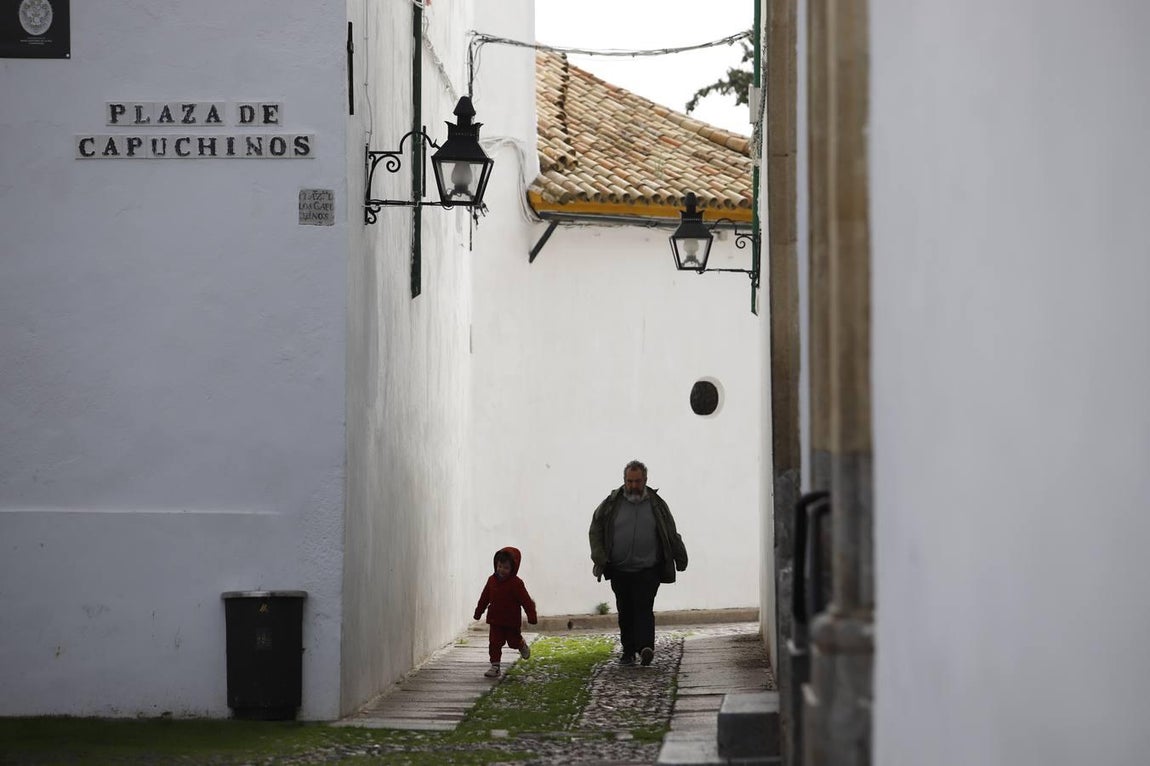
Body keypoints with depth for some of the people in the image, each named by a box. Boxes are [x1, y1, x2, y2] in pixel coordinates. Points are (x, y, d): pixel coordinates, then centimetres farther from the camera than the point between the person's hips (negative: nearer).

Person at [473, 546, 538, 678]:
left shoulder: (516, 583, -15)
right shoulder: (492, 580, 0)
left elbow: (525, 600, -15)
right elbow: (484, 597, 12)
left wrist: (532, 616, -18)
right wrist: (478, 611, 18)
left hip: (512, 621, -3)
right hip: (495, 620, 4)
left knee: (514, 641, 10)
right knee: (494, 642, -2)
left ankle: (522, 645, 45)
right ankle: (495, 666, 3)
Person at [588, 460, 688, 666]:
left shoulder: (657, 505, 4)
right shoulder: (611, 504, 3)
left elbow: (671, 535, 13)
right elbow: (595, 531, 8)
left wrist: (680, 558, 14)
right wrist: (599, 558, -2)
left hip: (648, 570, -2)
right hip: (620, 570, 2)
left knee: (644, 608, -15)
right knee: (625, 612, 6)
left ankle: (645, 647, -25)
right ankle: (628, 651, 15)